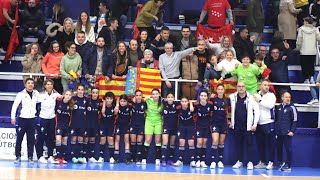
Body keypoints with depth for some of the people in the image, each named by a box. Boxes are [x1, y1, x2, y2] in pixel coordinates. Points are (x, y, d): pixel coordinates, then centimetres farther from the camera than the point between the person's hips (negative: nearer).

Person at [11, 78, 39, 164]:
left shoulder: (36, 94, 5)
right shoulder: (21, 94, -5)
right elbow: (14, 106, -5)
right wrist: (13, 117, -10)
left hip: (32, 119, 3)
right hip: (22, 119, -3)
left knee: (31, 140, 4)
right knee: (19, 138, 0)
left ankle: (30, 157, 10)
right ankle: (18, 157, 8)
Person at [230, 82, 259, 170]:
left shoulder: (251, 98, -6)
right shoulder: (232, 97, 3)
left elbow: (257, 111, -4)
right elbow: (232, 110, 17)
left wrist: (255, 124, -7)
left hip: (248, 126, -3)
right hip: (237, 126, 3)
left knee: (249, 144, -1)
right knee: (238, 144, 9)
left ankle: (250, 162, 4)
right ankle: (239, 161, 18)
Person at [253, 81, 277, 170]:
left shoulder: (271, 95, 0)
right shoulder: (256, 95, 11)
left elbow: (270, 105, -18)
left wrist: (260, 101, -12)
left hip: (269, 123, -4)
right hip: (259, 124, 4)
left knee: (270, 144, -4)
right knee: (260, 144, 8)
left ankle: (270, 162, 0)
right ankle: (262, 162, 17)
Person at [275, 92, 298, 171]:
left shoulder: (292, 108, -6)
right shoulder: (279, 107, 12)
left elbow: (295, 120, -7)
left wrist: (292, 131, -13)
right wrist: (275, 128, 19)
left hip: (287, 133, -6)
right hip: (279, 132, 6)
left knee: (288, 149, -2)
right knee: (279, 148, 11)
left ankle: (288, 165, 3)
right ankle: (280, 163, 23)